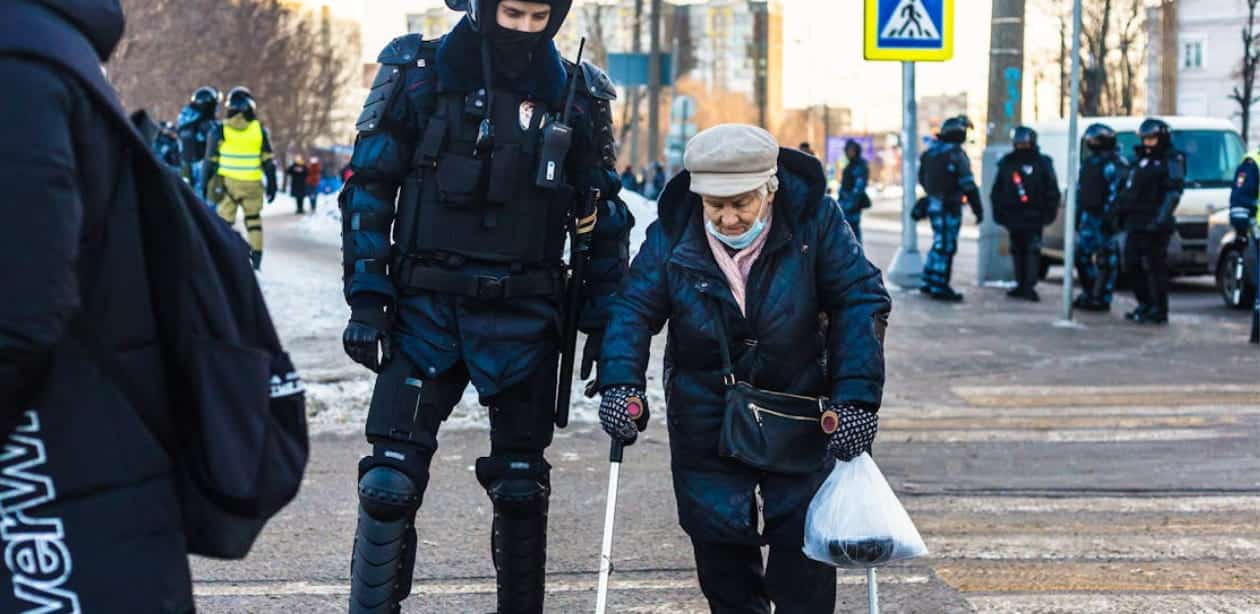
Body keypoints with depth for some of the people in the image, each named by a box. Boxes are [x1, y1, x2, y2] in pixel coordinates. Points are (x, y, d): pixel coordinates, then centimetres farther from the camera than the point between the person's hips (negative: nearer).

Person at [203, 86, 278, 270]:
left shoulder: (220, 130, -1)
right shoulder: (259, 130, 0)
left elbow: (211, 161, 1)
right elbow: (268, 161, 2)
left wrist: (206, 184, 9)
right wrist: (271, 184, 9)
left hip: (227, 182, -1)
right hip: (252, 184, 1)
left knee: (225, 220, 3)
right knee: (253, 218, 17)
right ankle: (256, 255, 14)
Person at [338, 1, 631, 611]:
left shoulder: (576, 95, 4)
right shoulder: (419, 76, -2)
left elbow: (604, 215, 10)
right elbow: (368, 189, 0)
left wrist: (603, 324, 6)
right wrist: (366, 299, -7)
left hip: (523, 319, 2)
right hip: (426, 308, -1)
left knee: (521, 486, 9)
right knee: (390, 482, -7)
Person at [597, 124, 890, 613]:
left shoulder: (815, 221, -15)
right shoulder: (672, 234, -11)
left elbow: (861, 302, -14)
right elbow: (633, 308, -10)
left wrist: (857, 398, -23)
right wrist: (621, 384, -27)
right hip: (705, 421, 1)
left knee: (804, 545, -2)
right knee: (719, 545, 7)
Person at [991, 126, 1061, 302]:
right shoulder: (1007, 162, 8)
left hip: (1034, 216, -3)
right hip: (1013, 215, 3)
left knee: (1032, 250, -1)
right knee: (1017, 251, 3)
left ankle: (1029, 286, -2)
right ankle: (1021, 285, 4)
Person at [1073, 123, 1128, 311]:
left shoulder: (1114, 163, -9)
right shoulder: (1088, 163, 18)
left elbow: (1116, 192, -16)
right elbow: (1079, 190, 23)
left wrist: (1109, 216, -21)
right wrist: (1077, 214, 18)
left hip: (1104, 217, -9)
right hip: (1088, 216, 9)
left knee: (1106, 259, -5)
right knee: (1082, 254, 10)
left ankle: (1102, 298, -2)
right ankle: (1089, 294, 20)